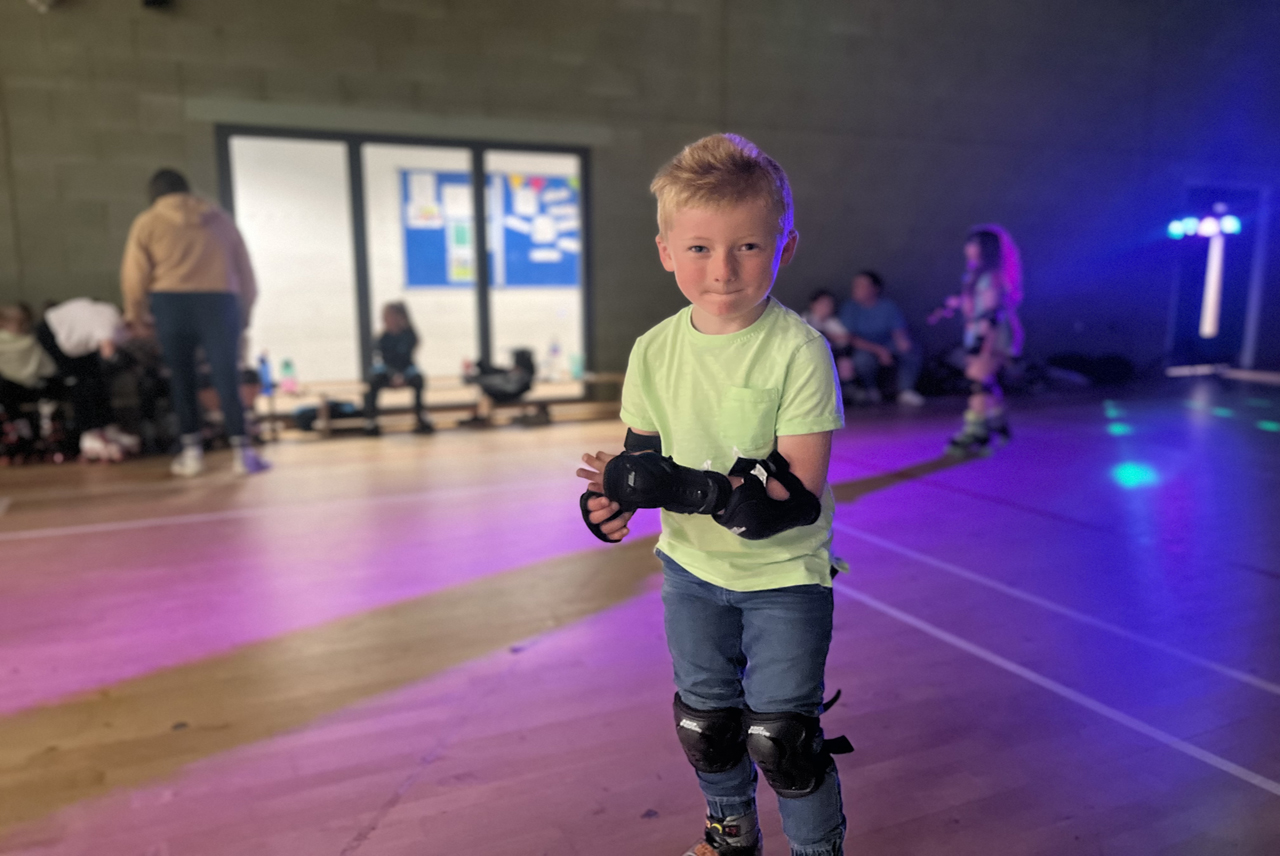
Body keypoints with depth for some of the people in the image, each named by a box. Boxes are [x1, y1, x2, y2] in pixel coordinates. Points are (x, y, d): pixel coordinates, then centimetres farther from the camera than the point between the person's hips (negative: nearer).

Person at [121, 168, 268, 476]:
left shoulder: (148, 222, 12)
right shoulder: (221, 218, 20)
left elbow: (134, 275, 4)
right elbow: (245, 271, 17)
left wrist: (138, 314, 16)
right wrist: (242, 314, 23)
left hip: (171, 303, -1)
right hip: (219, 302, 1)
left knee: (182, 377, 11)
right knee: (226, 378, -1)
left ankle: (192, 450, 11)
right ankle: (241, 450, -9)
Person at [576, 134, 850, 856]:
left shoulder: (798, 349, -21)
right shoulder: (655, 351, -7)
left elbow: (798, 493, -25)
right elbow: (642, 448, 6)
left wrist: (676, 486, -33)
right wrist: (613, 491, -17)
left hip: (784, 573, -5)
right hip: (692, 566, 5)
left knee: (779, 731, 2)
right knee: (704, 718, 20)